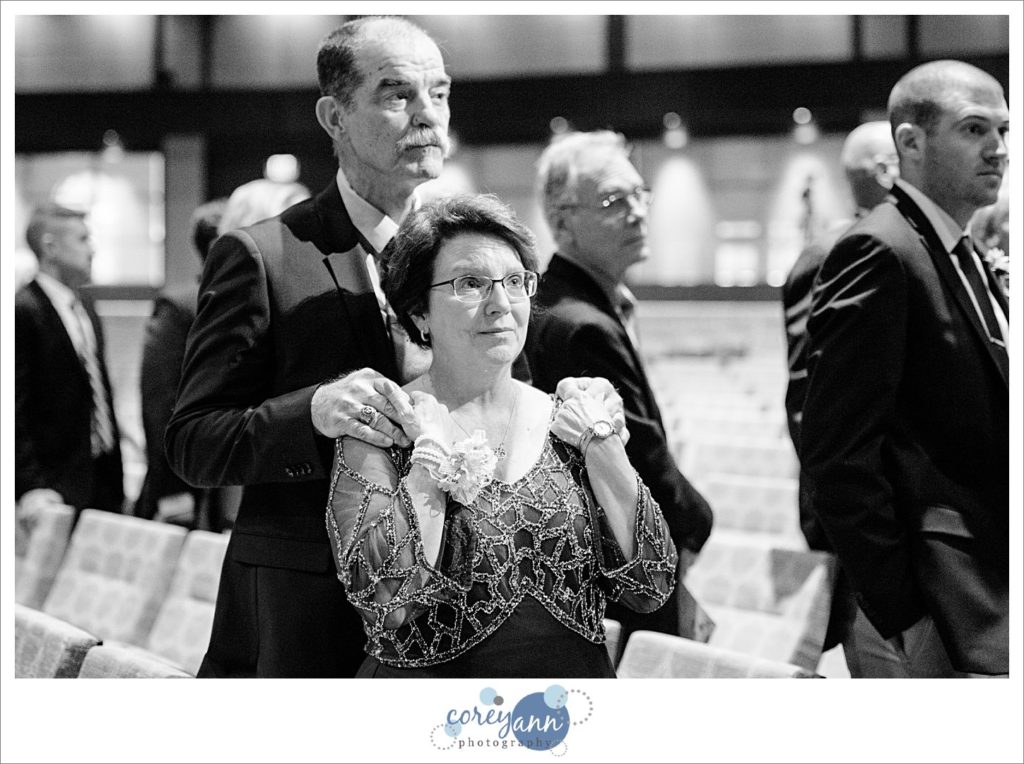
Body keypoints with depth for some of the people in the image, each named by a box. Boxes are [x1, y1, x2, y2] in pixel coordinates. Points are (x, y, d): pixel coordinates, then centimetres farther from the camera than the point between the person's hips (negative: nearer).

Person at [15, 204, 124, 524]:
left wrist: (116, 468, 14)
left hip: (104, 479, 8)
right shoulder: (23, 311, -12)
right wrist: (30, 486, -22)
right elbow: (15, 409, -16)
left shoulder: (84, 305, 14)